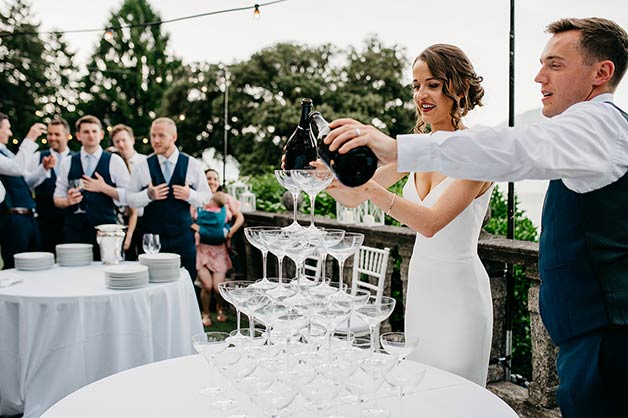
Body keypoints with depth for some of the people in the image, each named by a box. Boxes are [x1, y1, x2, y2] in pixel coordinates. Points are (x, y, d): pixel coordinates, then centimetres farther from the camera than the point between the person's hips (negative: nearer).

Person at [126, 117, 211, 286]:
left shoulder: (192, 165, 3)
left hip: (183, 235, 0)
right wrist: (148, 195, -15)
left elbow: (206, 196, 5)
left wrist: (189, 195, -14)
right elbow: (131, 199, 3)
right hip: (151, 236, 0)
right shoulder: (142, 167, 3)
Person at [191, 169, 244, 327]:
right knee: (207, 286, -11)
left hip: (219, 248, 1)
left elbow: (240, 218, 9)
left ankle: (220, 308, 28)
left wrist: (230, 232, -3)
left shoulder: (226, 198, 9)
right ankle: (206, 313, 17)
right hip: (201, 248, -1)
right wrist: (197, 229, -18)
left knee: (218, 287, -6)